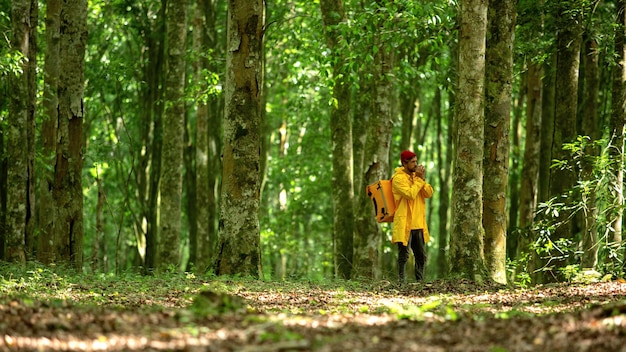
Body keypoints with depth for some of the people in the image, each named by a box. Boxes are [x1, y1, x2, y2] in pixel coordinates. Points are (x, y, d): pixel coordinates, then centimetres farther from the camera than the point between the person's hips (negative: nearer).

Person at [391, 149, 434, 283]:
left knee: (421, 255, 11)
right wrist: (418, 179, -13)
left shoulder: (416, 176, 15)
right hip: (405, 224, -8)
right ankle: (401, 281, -4)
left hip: (418, 224, 8)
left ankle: (420, 281, 18)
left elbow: (429, 193, 6)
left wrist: (423, 179, -6)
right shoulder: (398, 178, -8)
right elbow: (410, 194, -21)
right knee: (404, 255, -6)